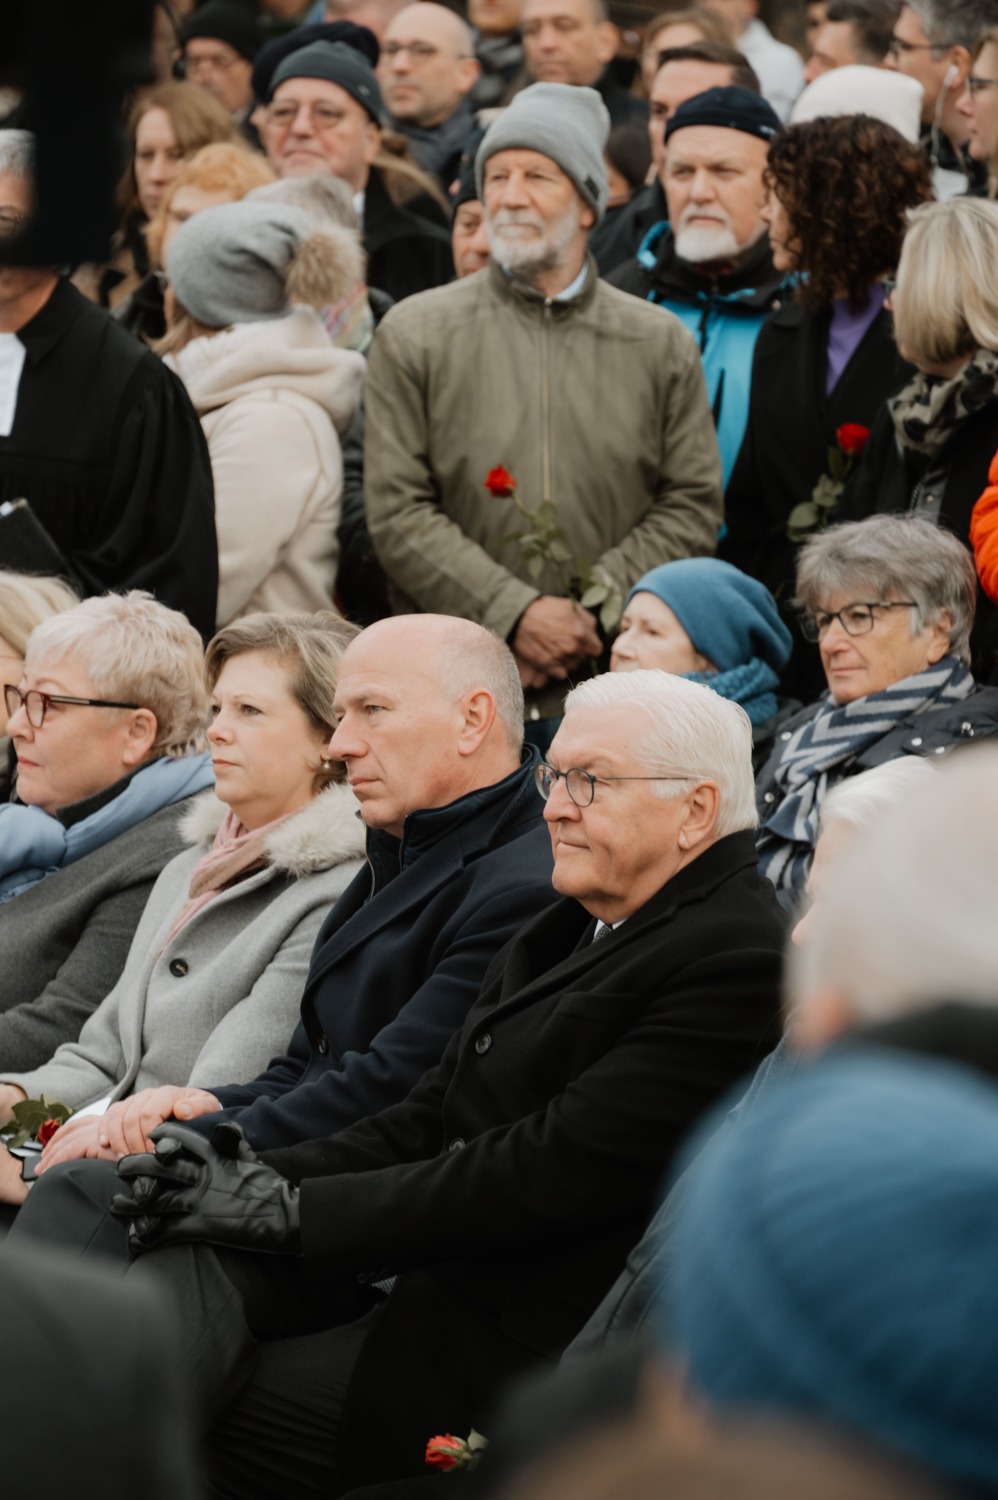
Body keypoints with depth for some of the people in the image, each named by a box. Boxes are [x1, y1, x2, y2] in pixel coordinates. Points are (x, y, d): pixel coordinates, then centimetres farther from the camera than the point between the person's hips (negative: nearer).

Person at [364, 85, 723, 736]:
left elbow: (693, 505, 6)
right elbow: (398, 511, -1)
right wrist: (514, 613, -12)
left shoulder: (662, 344, 11)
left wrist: (593, 608, -8)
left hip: (616, 677, 1)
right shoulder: (414, 335, 6)